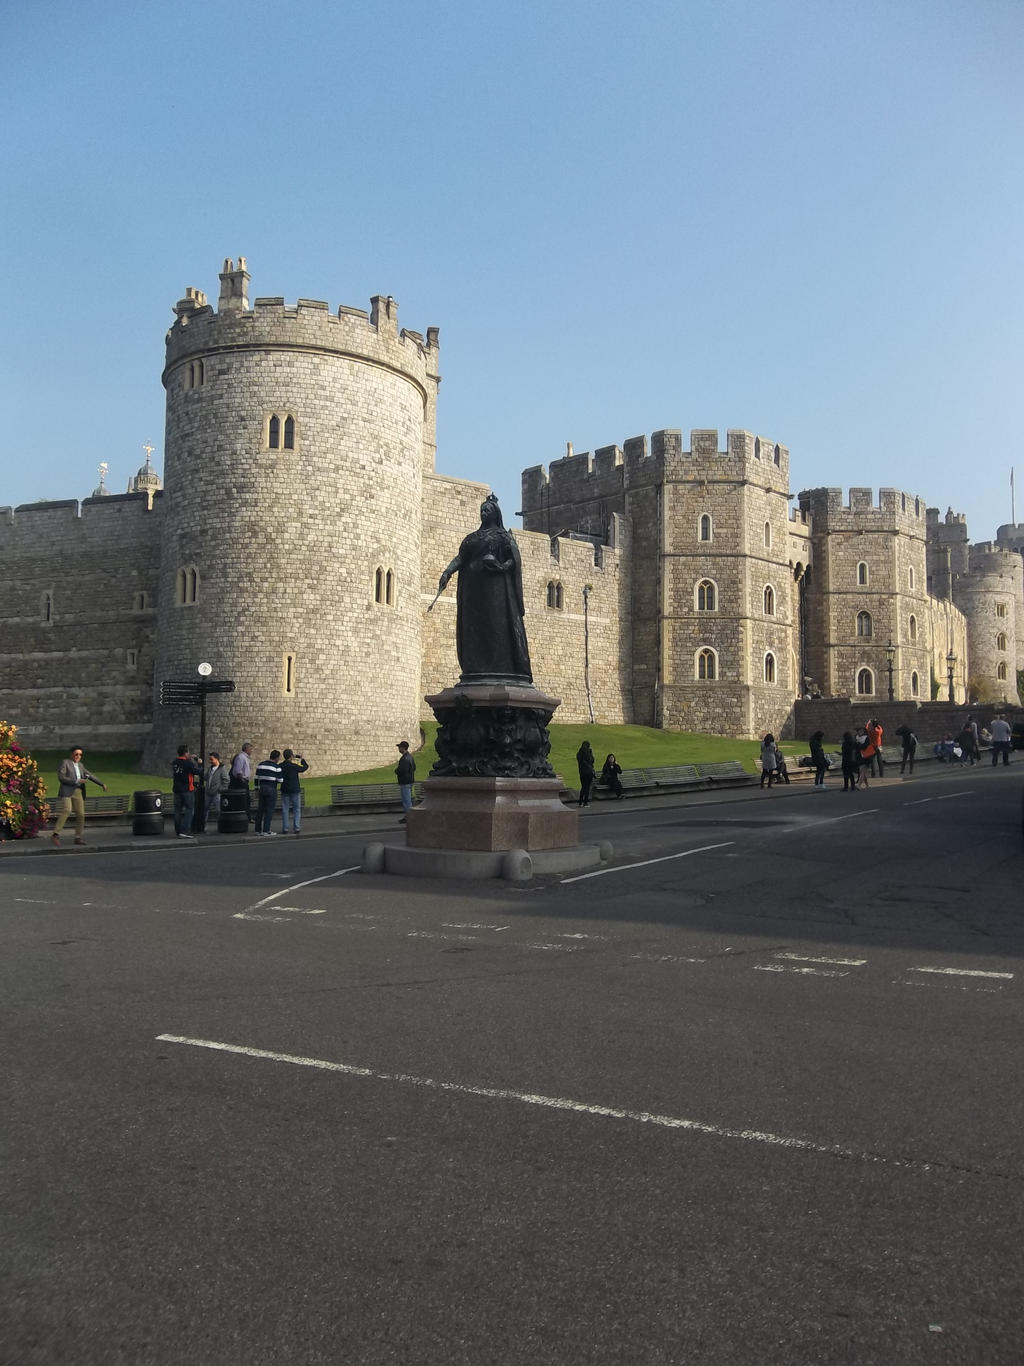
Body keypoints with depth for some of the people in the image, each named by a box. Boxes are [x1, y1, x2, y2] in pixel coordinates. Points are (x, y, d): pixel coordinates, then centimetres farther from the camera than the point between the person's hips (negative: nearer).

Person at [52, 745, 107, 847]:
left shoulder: (80, 765, 19)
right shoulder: (64, 762, -2)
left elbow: (90, 775, 22)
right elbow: (61, 778, -12)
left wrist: (102, 784, 13)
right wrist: (76, 781, -16)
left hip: (78, 792, 7)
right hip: (66, 791, -7)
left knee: (80, 815, 0)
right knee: (66, 811, -26)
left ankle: (78, 838, 11)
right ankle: (55, 834, -28)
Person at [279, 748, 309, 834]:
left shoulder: (280, 766, -3)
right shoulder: (294, 766, -11)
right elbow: (305, 768, 3)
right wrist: (302, 759, 16)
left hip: (285, 790, 3)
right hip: (295, 790, -3)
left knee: (285, 810, 6)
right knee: (296, 809, 5)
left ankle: (285, 829, 4)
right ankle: (296, 828, 1)